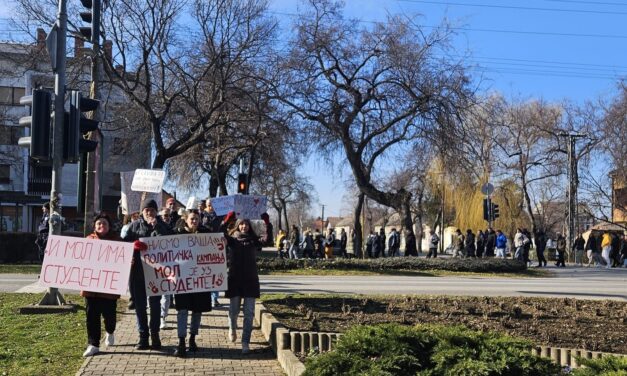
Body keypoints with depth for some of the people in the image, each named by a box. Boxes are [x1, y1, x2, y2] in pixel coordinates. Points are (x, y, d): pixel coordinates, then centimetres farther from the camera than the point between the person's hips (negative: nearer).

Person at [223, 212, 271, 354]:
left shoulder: (254, 240, 5)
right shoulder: (231, 240, 3)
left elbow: (266, 238, -13)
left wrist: (266, 222, -23)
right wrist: (227, 219, -26)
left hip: (251, 280, 1)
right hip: (234, 279, 0)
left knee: (249, 313, -3)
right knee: (234, 310, 8)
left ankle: (245, 342, 1)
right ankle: (232, 328, 40)